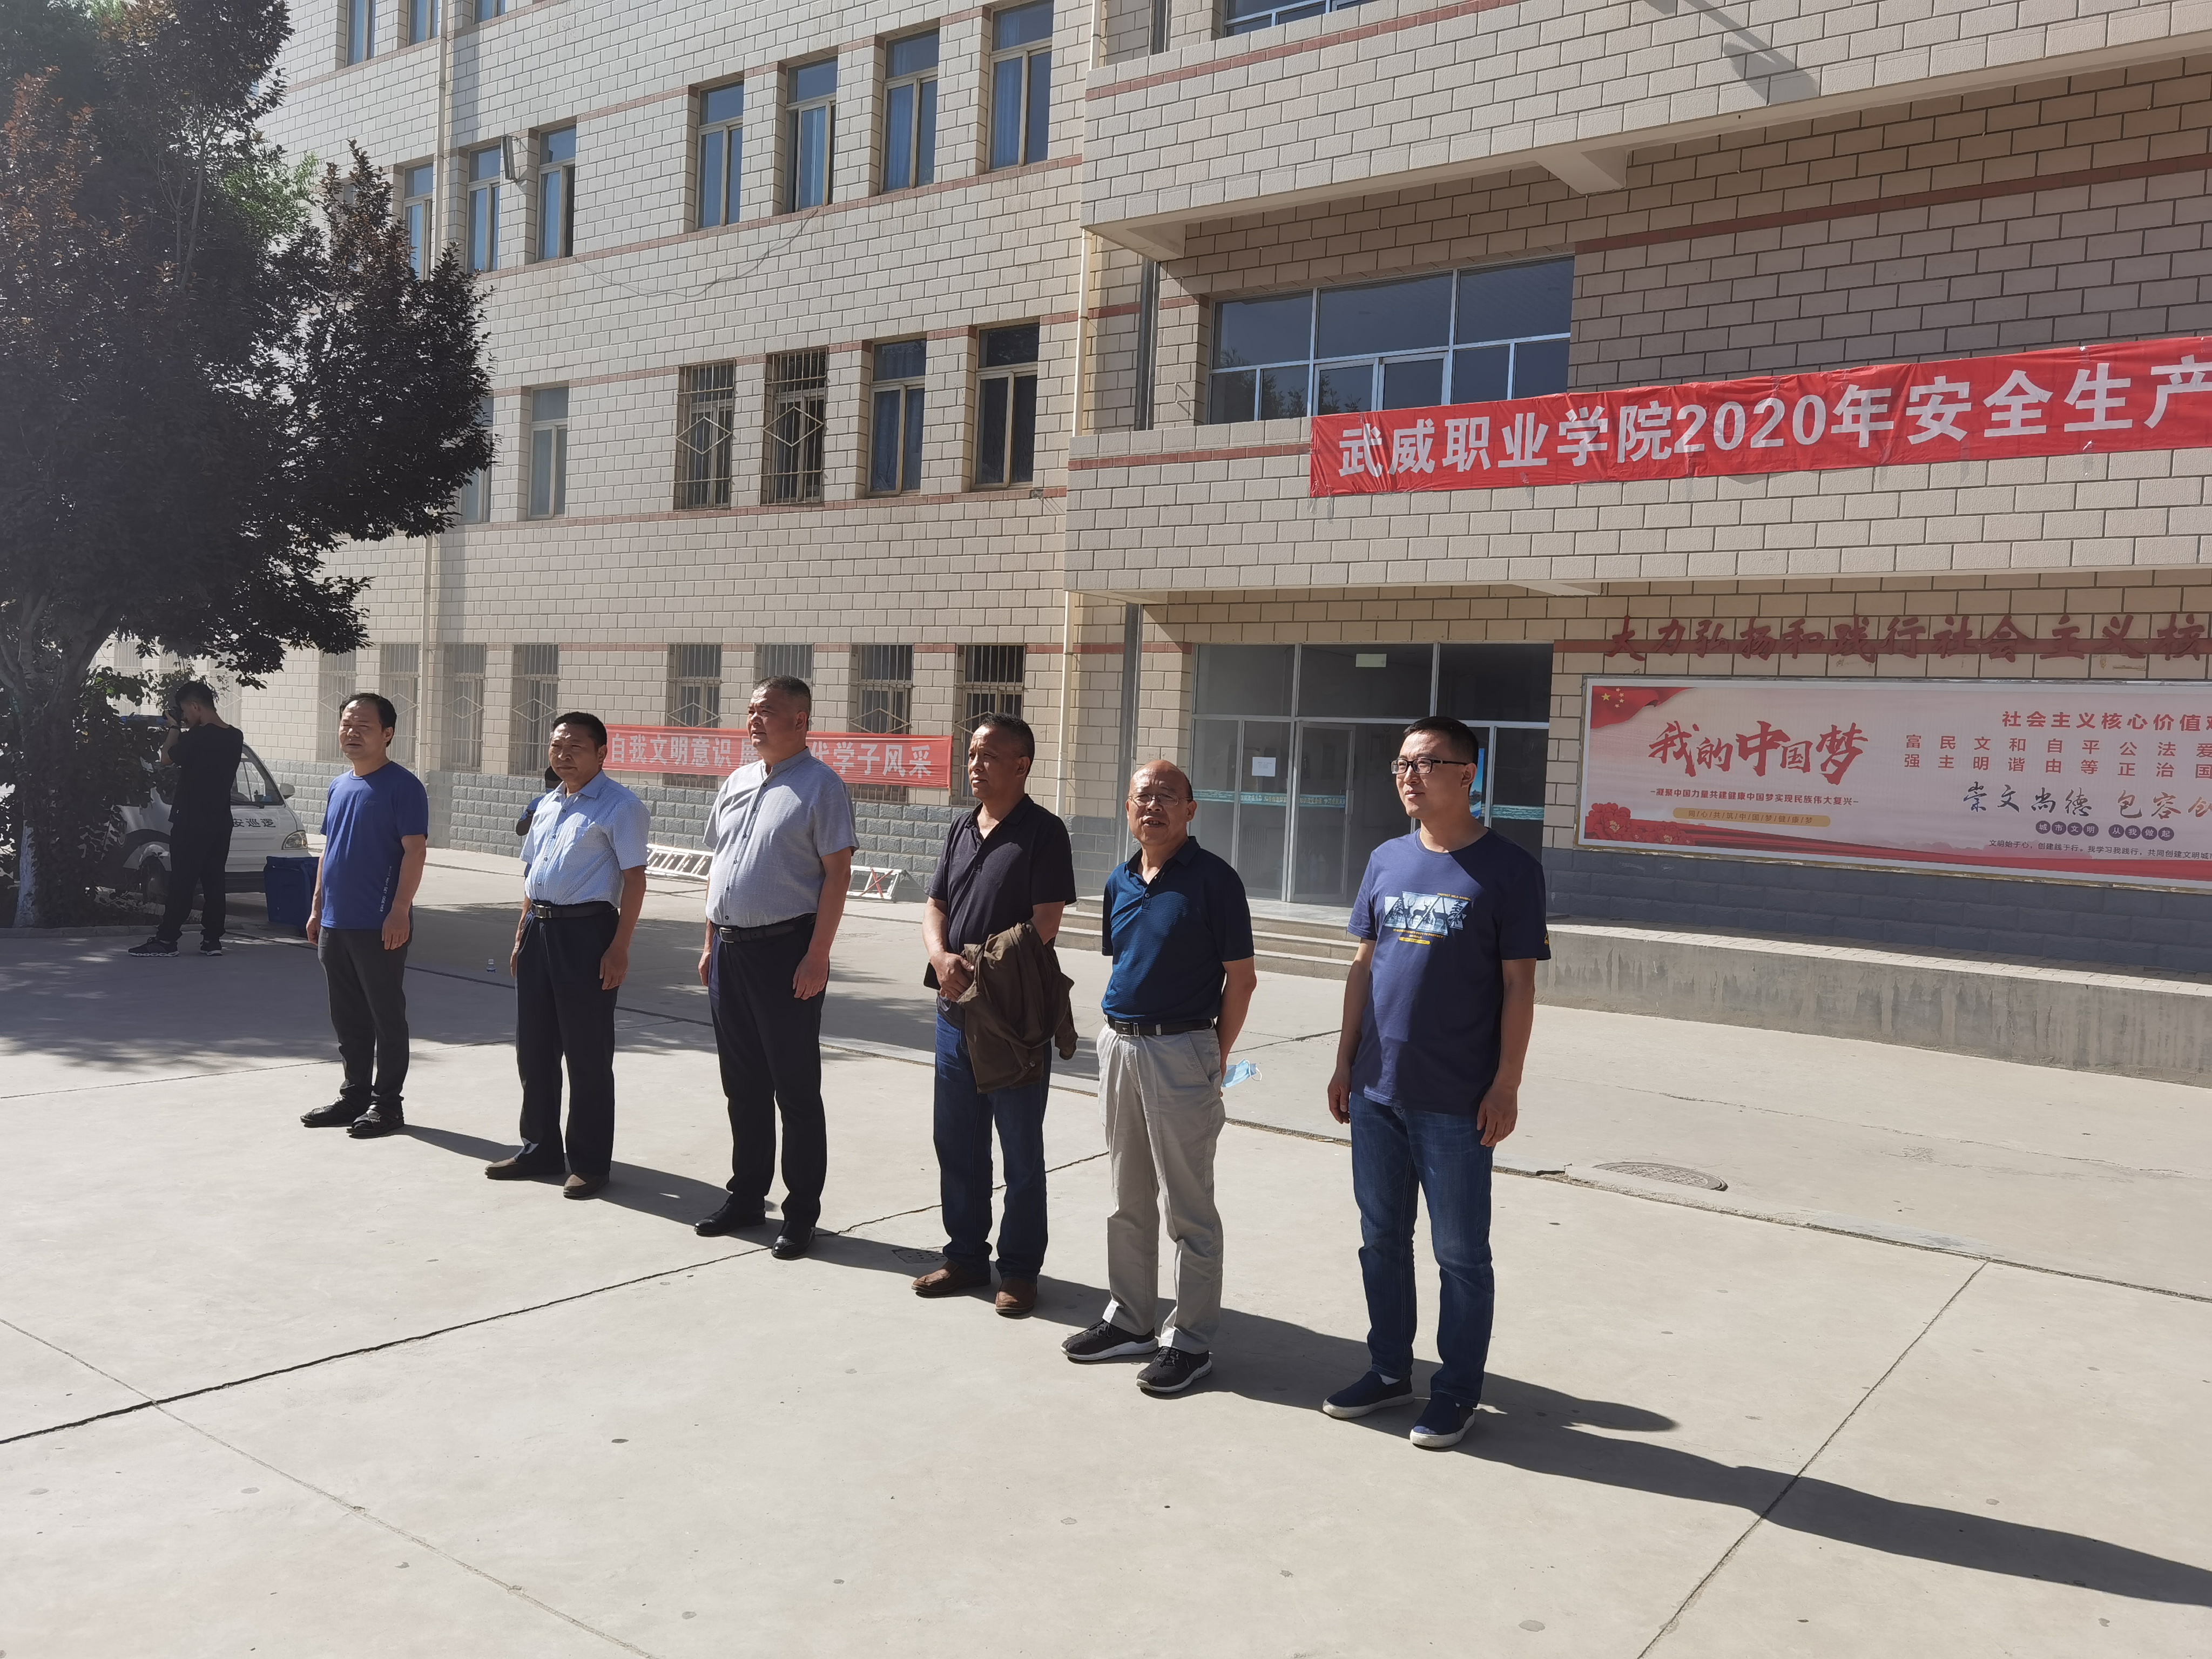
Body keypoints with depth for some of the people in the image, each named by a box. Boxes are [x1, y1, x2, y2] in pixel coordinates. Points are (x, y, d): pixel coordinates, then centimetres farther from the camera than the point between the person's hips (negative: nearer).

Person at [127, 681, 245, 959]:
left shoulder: (196, 737, -17)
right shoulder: (235, 738, 6)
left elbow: (167, 759, -3)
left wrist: (175, 729, 9)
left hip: (192, 822, -7)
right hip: (221, 821, 7)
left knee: (181, 882, -3)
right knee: (213, 881, 8)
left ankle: (166, 940, 0)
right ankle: (212, 940, 10)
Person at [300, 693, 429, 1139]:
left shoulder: (403, 786, -9)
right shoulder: (340, 786, 14)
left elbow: (414, 851, -15)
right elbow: (328, 850, 20)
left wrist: (399, 912, -21)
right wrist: (317, 908, 16)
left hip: (380, 927, -8)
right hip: (335, 924, 8)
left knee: (387, 1018, 2)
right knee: (347, 1019, 15)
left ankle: (387, 1103, 9)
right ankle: (355, 1094, 25)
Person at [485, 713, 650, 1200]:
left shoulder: (619, 807, -8)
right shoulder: (547, 805, 16)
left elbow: (634, 878, -13)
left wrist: (619, 947, -18)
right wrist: (521, 937, 17)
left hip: (586, 931, -8)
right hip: (539, 928, 8)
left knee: (587, 1053, 0)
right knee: (533, 1047, 14)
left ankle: (589, 1161, 12)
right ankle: (540, 1150, 29)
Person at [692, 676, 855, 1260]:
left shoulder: (820, 786, -8)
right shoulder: (737, 783, 15)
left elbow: (837, 873, -12)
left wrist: (818, 956, -18)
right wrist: (711, 942, 16)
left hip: (786, 951, -7)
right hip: (730, 947, 7)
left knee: (795, 1087, 1)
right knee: (742, 1085, 15)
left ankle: (801, 1212, 10)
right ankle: (746, 1196, 28)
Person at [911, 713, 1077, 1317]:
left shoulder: (1043, 833, -9)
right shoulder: (962, 829, 13)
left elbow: (1042, 927, -15)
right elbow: (935, 908, 12)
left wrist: (981, 972, -16)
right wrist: (941, 956, -8)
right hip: (956, 1011, 7)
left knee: (1021, 1152, 5)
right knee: (957, 1142, 15)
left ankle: (1019, 1269, 16)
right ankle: (966, 1256, 29)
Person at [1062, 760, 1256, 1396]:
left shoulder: (1212, 879, -10)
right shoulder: (1120, 882, 10)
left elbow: (1241, 978, -8)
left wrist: (1217, 1057, -9)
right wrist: (1118, 1034, 10)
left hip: (1181, 1050, -7)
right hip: (1119, 1045, 7)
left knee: (1188, 1205, 2)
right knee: (1128, 1197, 16)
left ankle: (1191, 1341, 11)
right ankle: (1129, 1319, 29)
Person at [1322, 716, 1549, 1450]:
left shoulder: (1507, 869, -8)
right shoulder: (1387, 860, 7)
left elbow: (1518, 985, -8)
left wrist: (1506, 1085, -11)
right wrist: (1346, 1061, 9)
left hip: (1455, 1103, -5)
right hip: (1376, 1090, 5)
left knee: (1460, 1253, 7)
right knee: (1381, 1238, 15)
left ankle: (1457, 1390, 21)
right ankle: (1389, 1369, 31)